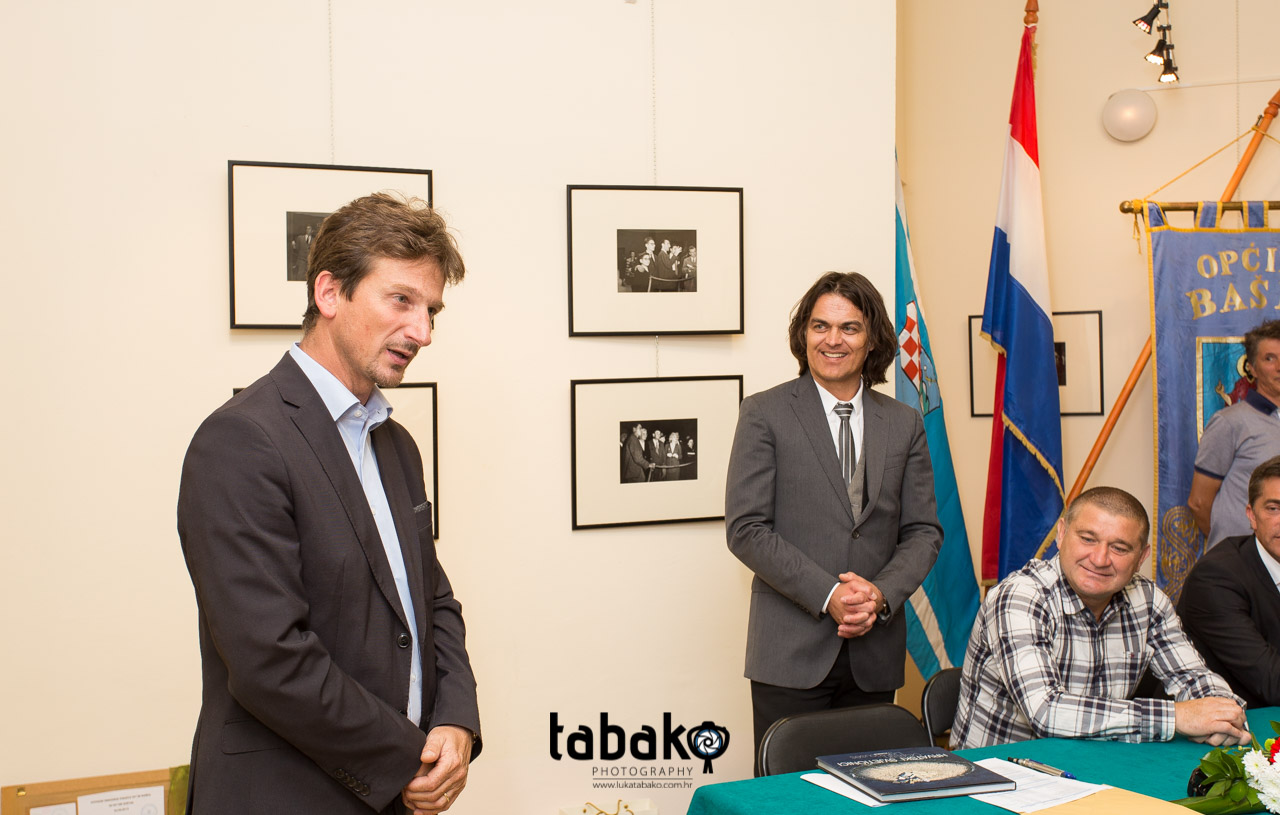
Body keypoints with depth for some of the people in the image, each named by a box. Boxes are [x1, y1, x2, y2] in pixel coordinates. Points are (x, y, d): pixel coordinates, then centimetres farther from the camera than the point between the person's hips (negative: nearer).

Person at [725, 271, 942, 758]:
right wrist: (828, 595, -14)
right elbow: (745, 530, -7)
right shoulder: (764, 414, -1)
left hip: (875, 654, 3)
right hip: (792, 652, -3)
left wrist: (881, 594, -9)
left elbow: (923, 530, 10)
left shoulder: (904, 424, 10)